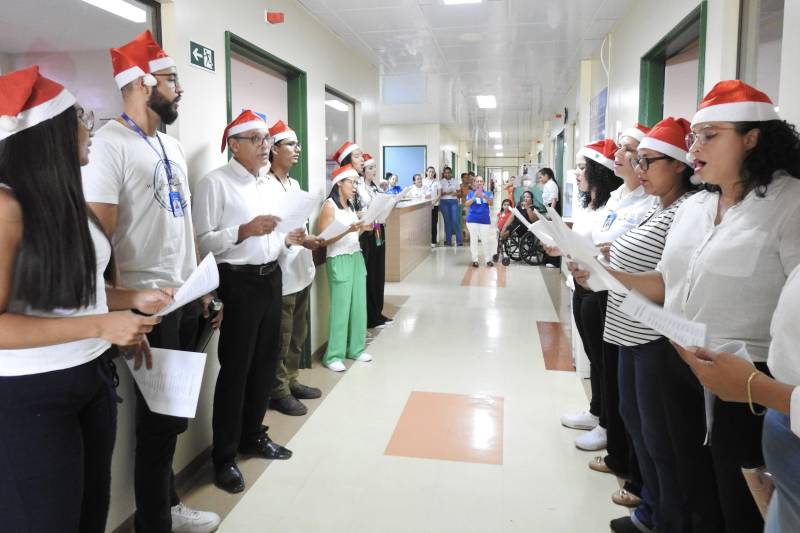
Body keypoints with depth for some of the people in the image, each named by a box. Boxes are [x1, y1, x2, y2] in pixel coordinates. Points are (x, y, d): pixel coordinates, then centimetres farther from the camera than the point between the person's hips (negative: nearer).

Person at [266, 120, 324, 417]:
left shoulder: (294, 184, 14)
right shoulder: (265, 186, -15)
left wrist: (311, 241, 11)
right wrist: (300, 240, -25)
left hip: (302, 270, 9)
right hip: (282, 273, -9)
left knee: (297, 334, 18)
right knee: (281, 338, 2)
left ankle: (292, 381, 32)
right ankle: (279, 392, 16)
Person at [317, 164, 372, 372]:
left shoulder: (350, 206, 15)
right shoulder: (329, 206, -8)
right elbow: (325, 239, -15)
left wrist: (363, 228, 2)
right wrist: (348, 230, -26)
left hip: (356, 257, 8)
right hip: (339, 260, -8)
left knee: (359, 305, 7)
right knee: (340, 308, -6)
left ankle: (356, 348, 19)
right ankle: (333, 356, 2)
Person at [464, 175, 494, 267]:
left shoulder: (487, 193, 5)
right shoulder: (471, 193, 1)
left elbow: (491, 203, -11)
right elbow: (466, 204, -11)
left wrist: (484, 196, -30)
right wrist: (474, 197, -27)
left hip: (485, 220, 1)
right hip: (473, 220, -1)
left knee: (485, 241, 2)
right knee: (473, 240, 4)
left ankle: (488, 260, 10)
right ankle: (475, 260, 11)